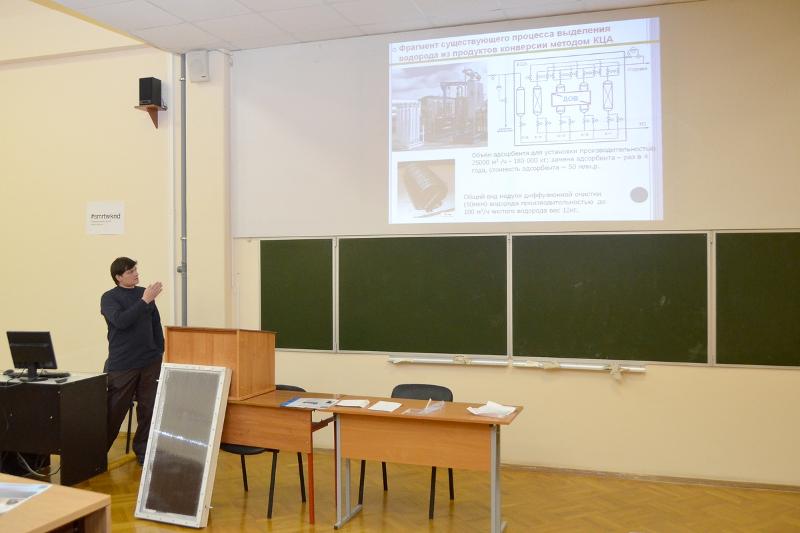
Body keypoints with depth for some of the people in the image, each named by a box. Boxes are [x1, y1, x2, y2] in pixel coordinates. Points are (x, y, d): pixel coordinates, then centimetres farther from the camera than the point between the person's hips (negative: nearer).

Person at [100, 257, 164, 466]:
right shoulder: (109, 297, -3)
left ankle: (143, 450, 19)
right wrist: (144, 301, -22)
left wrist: (159, 351, 10)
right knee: (114, 411, 3)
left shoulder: (145, 293, 8)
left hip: (150, 363, 4)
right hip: (122, 365, -3)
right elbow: (121, 321, -20)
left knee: (149, 409, 6)